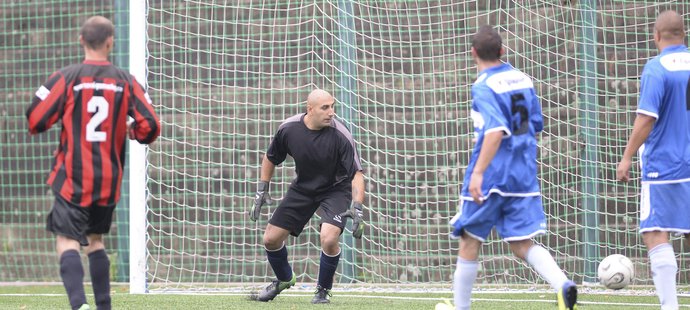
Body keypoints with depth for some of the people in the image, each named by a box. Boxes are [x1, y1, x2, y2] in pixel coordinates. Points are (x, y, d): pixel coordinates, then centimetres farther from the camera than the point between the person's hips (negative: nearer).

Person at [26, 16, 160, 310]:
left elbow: (35, 122, -6)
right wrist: (130, 131, 18)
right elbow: (150, 127, -4)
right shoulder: (126, 81, 0)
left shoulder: (65, 78, -7)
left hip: (73, 180, -3)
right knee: (95, 239, 21)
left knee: (67, 241, -6)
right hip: (109, 182, 4)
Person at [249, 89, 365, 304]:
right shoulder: (288, 129, -17)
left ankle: (323, 290, 0)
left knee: (329, 238, -28)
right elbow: (270, 159, 3)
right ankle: (284, 280, 35)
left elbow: (356, 173, -26)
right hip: (303, 188, 4)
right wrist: (261, 192, 1)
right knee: (271, 239, 2)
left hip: (336, 188, -4)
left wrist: (356, 208, -37)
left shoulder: (340, 135, -27)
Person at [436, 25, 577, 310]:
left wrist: (478, 172, -29)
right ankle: (563, 285, -21)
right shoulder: (523, 80, 9)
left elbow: (497, 130, -26)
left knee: (470, 242, 10)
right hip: (523, 177, 6)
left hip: (491, 177, -6)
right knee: (523, 245, 4)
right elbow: (536, 125, 16)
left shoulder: (484, 86, -13)